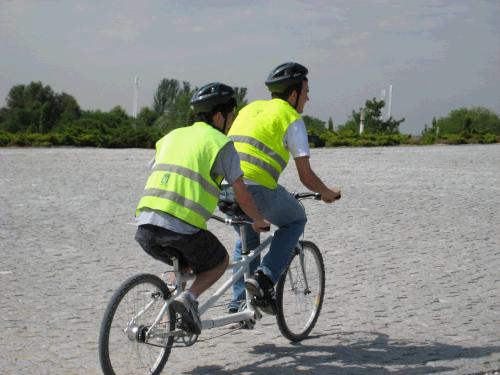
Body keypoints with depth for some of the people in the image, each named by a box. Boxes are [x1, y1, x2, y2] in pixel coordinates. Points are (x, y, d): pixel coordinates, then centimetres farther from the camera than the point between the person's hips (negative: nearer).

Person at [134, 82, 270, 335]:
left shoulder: (172, 136, 23)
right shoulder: (221, 143, 6)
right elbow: (242, 195, 6)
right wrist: (259, 221, 25)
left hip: (145, 228, 6)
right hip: (183, 228, -6)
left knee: (184, 263, 33)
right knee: (220, 262, 22)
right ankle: (188, 298, -3)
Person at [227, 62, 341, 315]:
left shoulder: (250, 108, 25)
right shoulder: (292, 119, 5)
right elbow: (306, 177, 2)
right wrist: (328, 193, 23)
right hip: (256, 187, -6)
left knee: (247, 238, 29)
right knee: (295, 220, 20)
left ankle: (239, 303, 23)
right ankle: (264, 279, 4)